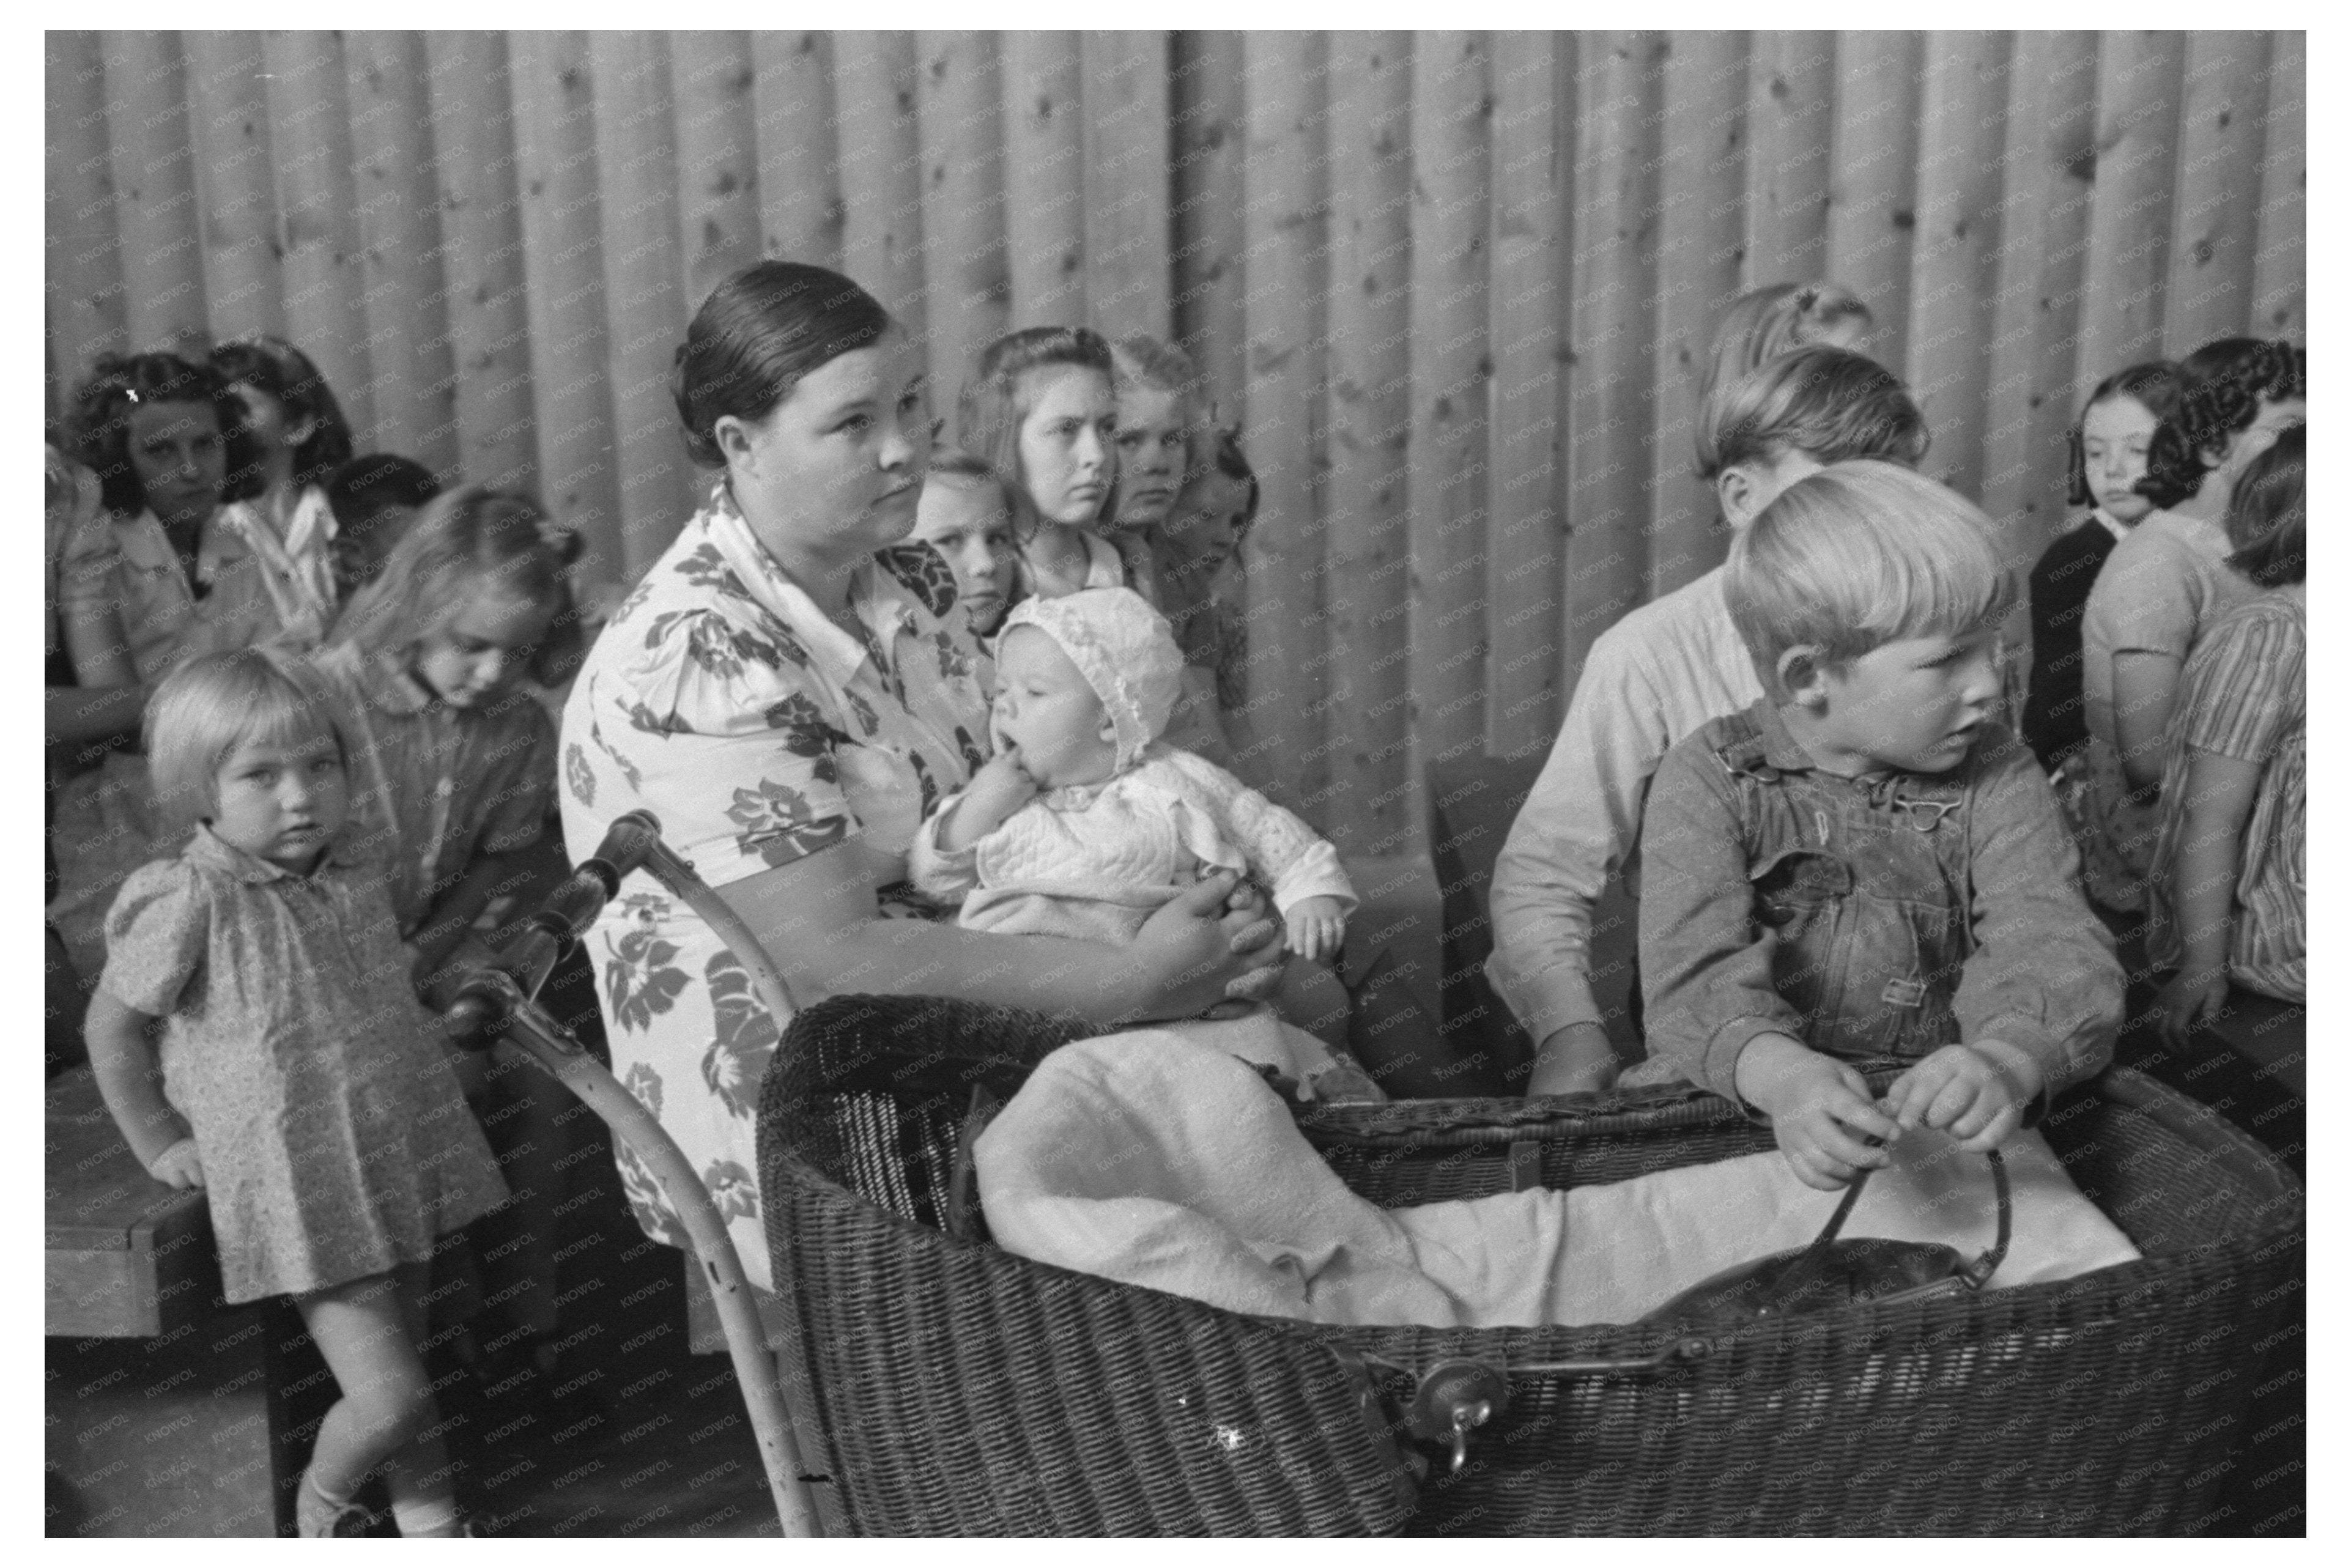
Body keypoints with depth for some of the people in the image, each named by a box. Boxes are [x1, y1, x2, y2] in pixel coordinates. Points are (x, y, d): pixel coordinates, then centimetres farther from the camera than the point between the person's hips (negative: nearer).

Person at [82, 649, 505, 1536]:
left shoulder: (343, 880, 1)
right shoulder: (192, 903, -18)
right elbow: (112, 1026, -4)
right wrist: (158, 1144, 3)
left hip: (399, 1163, 6)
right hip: (301, 1192, -6)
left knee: (405, 1360, 19)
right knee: (390, 1398, -7)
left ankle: (435, 1531, 34)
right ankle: (322, 1504, 25)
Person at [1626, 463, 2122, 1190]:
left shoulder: (1994, 778, 2)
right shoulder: (1711, 778, -3)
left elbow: (2056, 951, -12)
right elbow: (1697, 971, -16)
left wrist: (2010, 1060, -37)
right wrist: (1781, 1073, -40)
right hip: (1737, 1100, -1)